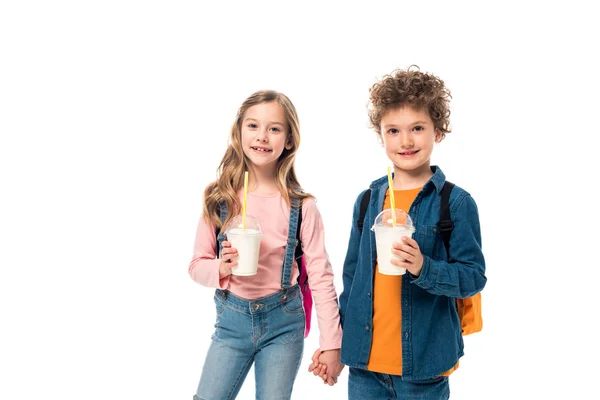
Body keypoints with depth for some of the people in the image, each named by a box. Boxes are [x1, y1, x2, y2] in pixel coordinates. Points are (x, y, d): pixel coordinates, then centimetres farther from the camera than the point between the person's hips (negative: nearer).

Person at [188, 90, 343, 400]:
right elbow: (197, 266, 2)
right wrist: (221, 268, -20)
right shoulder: (218, 199, -4)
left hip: (283, 322, -1)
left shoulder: (301, 207, -9)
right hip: (232, 319, 2)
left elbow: (320, 276, -5)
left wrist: (331, 344, -6)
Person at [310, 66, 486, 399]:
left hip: (423, 365, -3)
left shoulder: (456, 202, -7)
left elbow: (474, 276, -8)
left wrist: (424, 268, -25)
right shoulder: (367, 200, 6)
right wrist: (334, 341, 14)